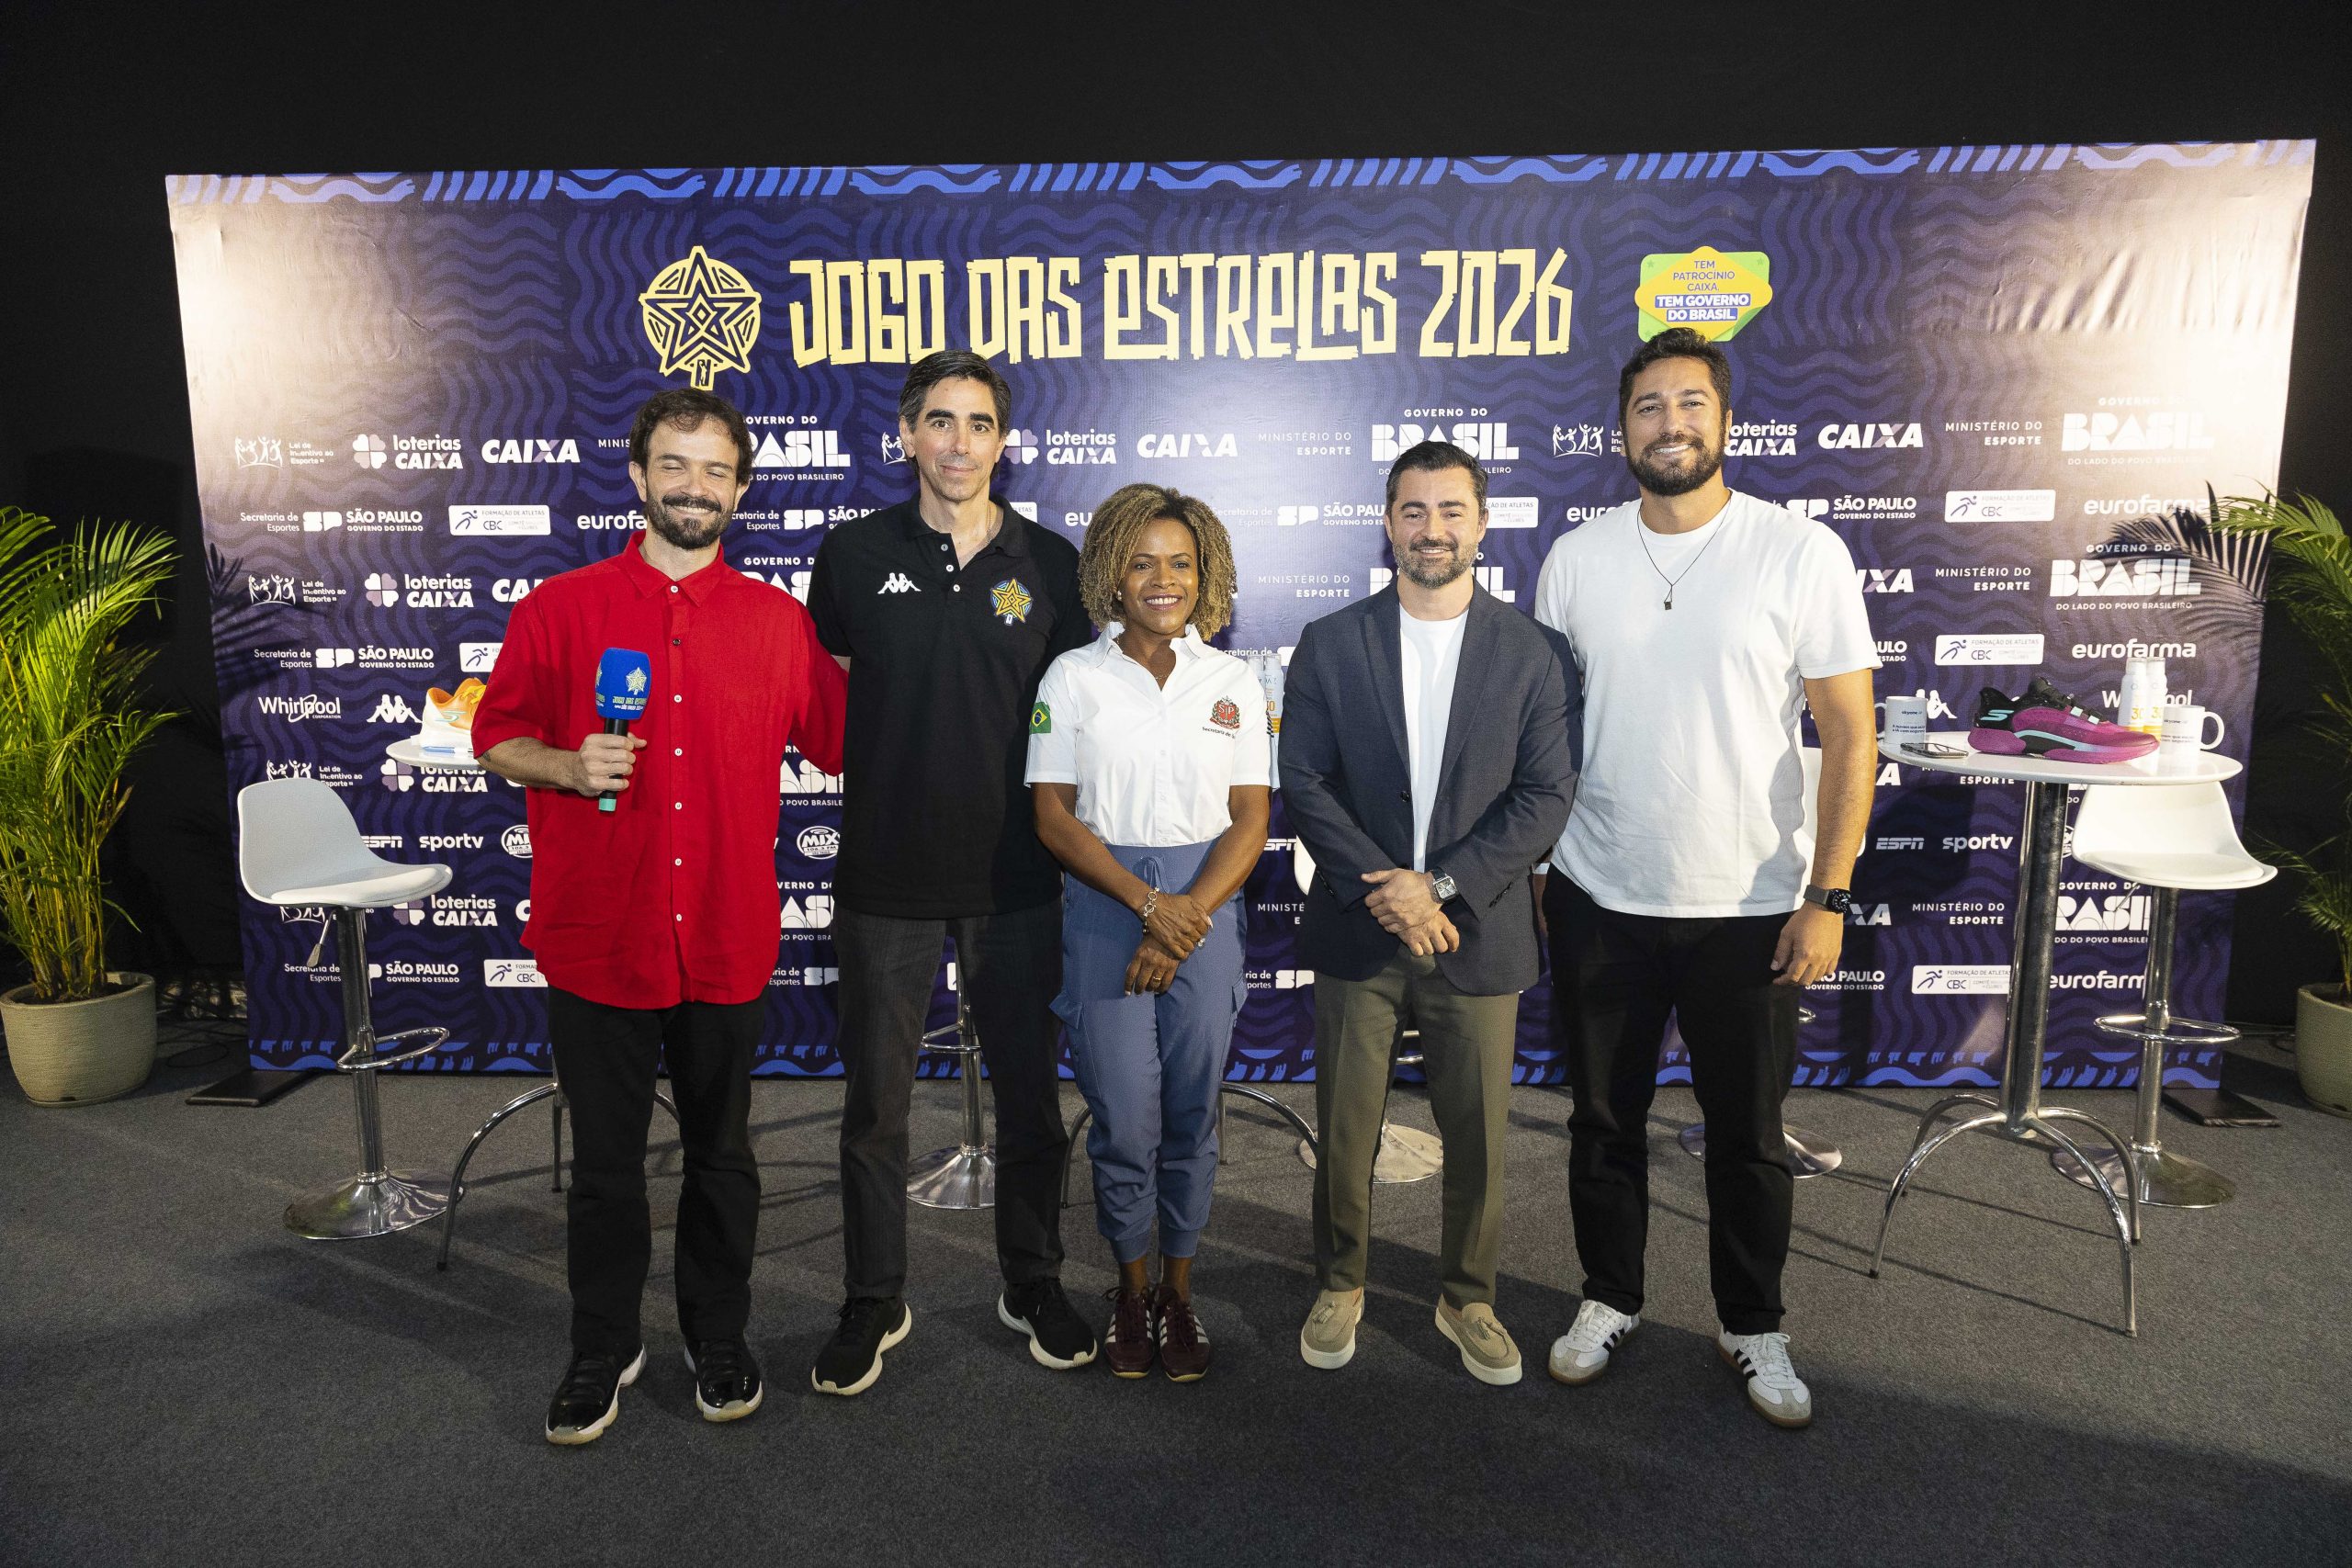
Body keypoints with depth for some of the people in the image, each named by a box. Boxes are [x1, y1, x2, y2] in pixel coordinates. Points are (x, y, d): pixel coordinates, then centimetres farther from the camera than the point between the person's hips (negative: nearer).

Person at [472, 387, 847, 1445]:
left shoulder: (780, 623, 4)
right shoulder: (557, 610, 1)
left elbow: (839, 741, 11)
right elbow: (496, 737, 4)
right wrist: (566, 765, -13)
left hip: (726, 943, 1)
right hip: (597, 941, -1)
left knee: (721, 1154, 14)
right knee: (604, 1160, 11)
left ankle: (718, 1341, 34)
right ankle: (603, 1350, 32)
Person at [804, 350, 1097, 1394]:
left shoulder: (1050, 562, 2)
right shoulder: (854, 553, 1)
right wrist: (876, 769, 0)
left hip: (1015, 876, 1)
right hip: (885, 876, 0)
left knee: (1030, 1093, 12)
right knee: (875, 1104, 10)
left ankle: (1033, 1284, 32)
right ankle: (873, 1304, 28)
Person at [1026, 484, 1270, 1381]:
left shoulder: (1233, 681, 5)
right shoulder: (1074, 677, 1)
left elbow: (1250, 821, 2)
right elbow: (1053, 817, -3)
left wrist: (1187, 918, -11)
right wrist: (1149, 903, -13)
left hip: (1205, 909, 1)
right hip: (1104, 906, -1)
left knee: (1191, 1115, 7)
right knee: (1123, 1119, 1)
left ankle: (1178, 1288, 27)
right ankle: (1131, 1286, 24)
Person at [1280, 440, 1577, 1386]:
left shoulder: (1530, 653, 1)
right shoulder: (1329, 646, 1)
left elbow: (1546, 797, -5)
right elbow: (1304, 784, -4)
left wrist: (1440, 885, -15)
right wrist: (1382, 891, -14)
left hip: (1477, 933, 0)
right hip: (1357, 930, 0)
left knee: (1477, 1133, 10)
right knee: (1345, 1130, 10)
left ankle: (1468, 1298, 32)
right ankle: (1340, 1285, 32)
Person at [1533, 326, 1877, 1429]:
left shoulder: (1801, 552, -7)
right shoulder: (1576, 559, 1)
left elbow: (1848, 735, -6)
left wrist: (1826, 897, -10)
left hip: (1749, 907, -2)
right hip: (1598, 900, 2)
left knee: (1748, 1133, 12)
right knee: (1605, 1119, 15)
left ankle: (1753, 1328, 34)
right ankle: (1610, 1298, 36)